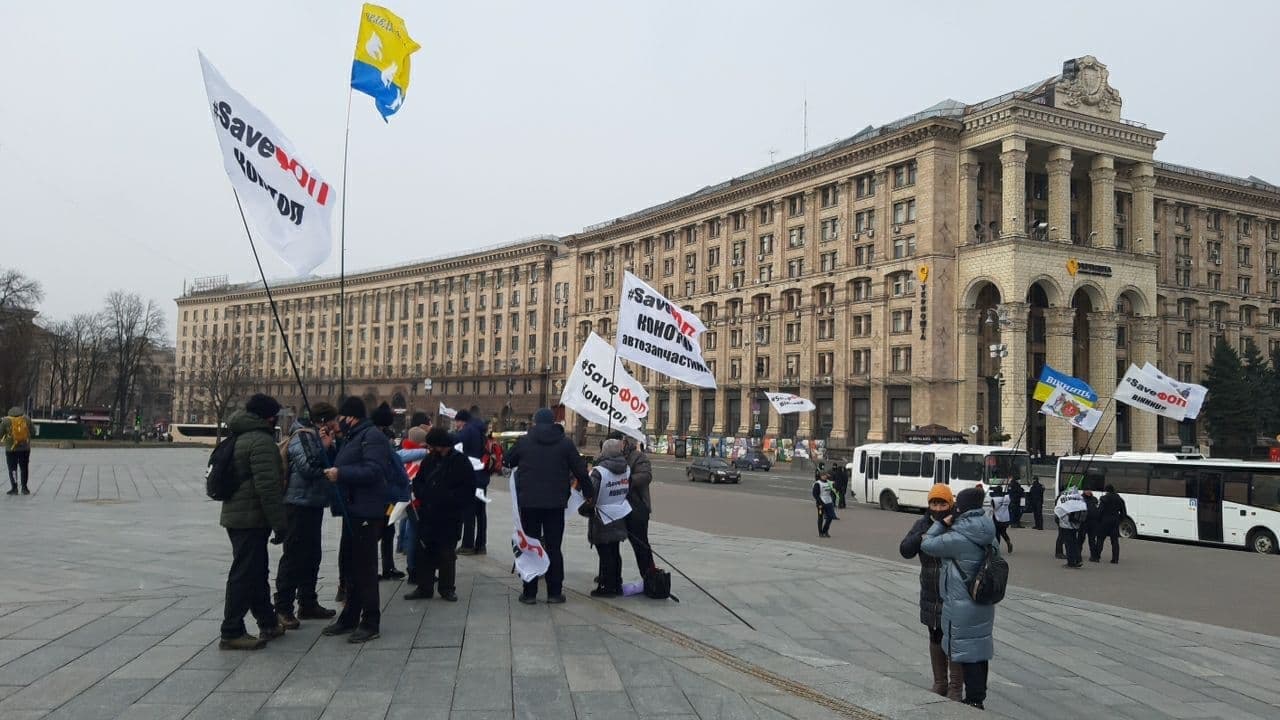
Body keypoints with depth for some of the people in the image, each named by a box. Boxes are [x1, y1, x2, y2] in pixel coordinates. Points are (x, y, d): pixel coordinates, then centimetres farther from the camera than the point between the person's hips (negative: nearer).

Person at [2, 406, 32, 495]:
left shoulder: (6, 421, -6)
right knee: (24, 468, 13)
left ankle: (14, 488, 0)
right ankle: (24, 488, 14)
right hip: (25, 448, 2)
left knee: (12, 469, 5)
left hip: (11, 449, -2)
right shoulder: (26, 419, 0)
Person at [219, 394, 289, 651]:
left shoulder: (239, 438, 16)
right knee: (244, 574, -5)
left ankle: (268, 623, 28)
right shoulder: (261, 440, -16)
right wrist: (280, 522, -20)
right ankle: (232, 633, -1)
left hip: (235, 515, 10)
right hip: (251, 519, -10)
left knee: (256, 572, 18)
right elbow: (267, 486, -23)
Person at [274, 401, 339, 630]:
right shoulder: (302, 437, -13)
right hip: (299, 505, -10)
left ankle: (308, 603, 25)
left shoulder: (317, 438, 15)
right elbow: (308, 467, -24)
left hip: (313, 504, 10)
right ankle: (283, 609, 0)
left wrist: (329, 446, 1)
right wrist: (324, 447, -16)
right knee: (293, 556, -6)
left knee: (311, 555, 15)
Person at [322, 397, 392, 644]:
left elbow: (374, 471, -25)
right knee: (350, 565, 17)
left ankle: (370, 623, 2)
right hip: (352, 512, 10)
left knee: (365, 568, -5)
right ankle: (350, 617, 27)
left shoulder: (372, 437, -13)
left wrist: (340, 473, -25)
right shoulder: (351, 438, 19)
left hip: (367, 513, -10)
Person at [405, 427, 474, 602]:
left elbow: (468, 489, -9)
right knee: (424, 551, 8)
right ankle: (424, 587, 19)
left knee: (447, 554, 4)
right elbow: (418, 481, 20)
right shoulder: (429, 460, 8)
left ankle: (447, 588, 18)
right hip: (427, 515, 5)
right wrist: (421, 495, 0)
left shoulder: (460, 462, -8)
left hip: (449, 517, -5)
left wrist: (448, 499, -16)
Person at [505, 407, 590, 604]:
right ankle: (555, 592, 8)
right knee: (554, 547, 8)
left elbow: (507, 462, 12)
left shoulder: (524, 441, 0)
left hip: (528, 502, 0)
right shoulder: (565, 442, 0)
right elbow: (580, 471, 0)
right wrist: (588, 492, 12)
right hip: (556, 503, 0)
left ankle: (529, 592, 8)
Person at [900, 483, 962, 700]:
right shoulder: (923, 524, 2)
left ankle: (956, 688, 16)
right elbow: (905, 550, -4)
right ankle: (940, 683, 32)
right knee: (935, 638, 17)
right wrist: (922, 538, -21)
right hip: (930, 595, 5)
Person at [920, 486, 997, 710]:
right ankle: (979, 697, 29)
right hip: (984, 605, 8)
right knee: (980, 650, 17)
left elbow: (927, 544, -12)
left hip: (962, 606, -8)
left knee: (967, 652, 2)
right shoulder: (988, 537, 3)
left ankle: (974, 699, 9)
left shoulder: (957, 539, -22)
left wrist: (942, 523, -3)